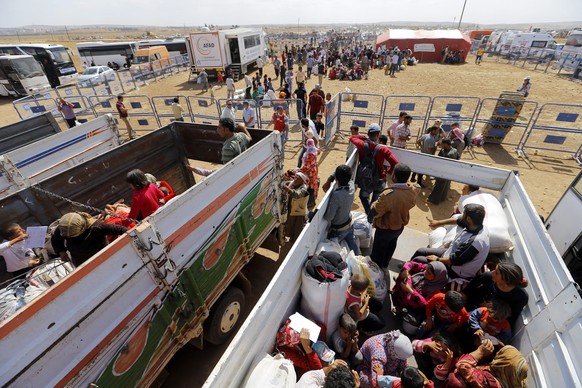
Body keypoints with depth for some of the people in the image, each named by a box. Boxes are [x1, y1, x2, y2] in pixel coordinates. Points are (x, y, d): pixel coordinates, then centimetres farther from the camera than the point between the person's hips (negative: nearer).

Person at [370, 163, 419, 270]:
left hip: (385, 228, -6)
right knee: (391, 246, 30)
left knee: (379, 249, 19)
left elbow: (375, 211, -28)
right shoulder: (413, 191, -18)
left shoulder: (388, 195, -39)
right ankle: (385, 264, 53)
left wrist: (374, 204, -9)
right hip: (400, 226, 6)